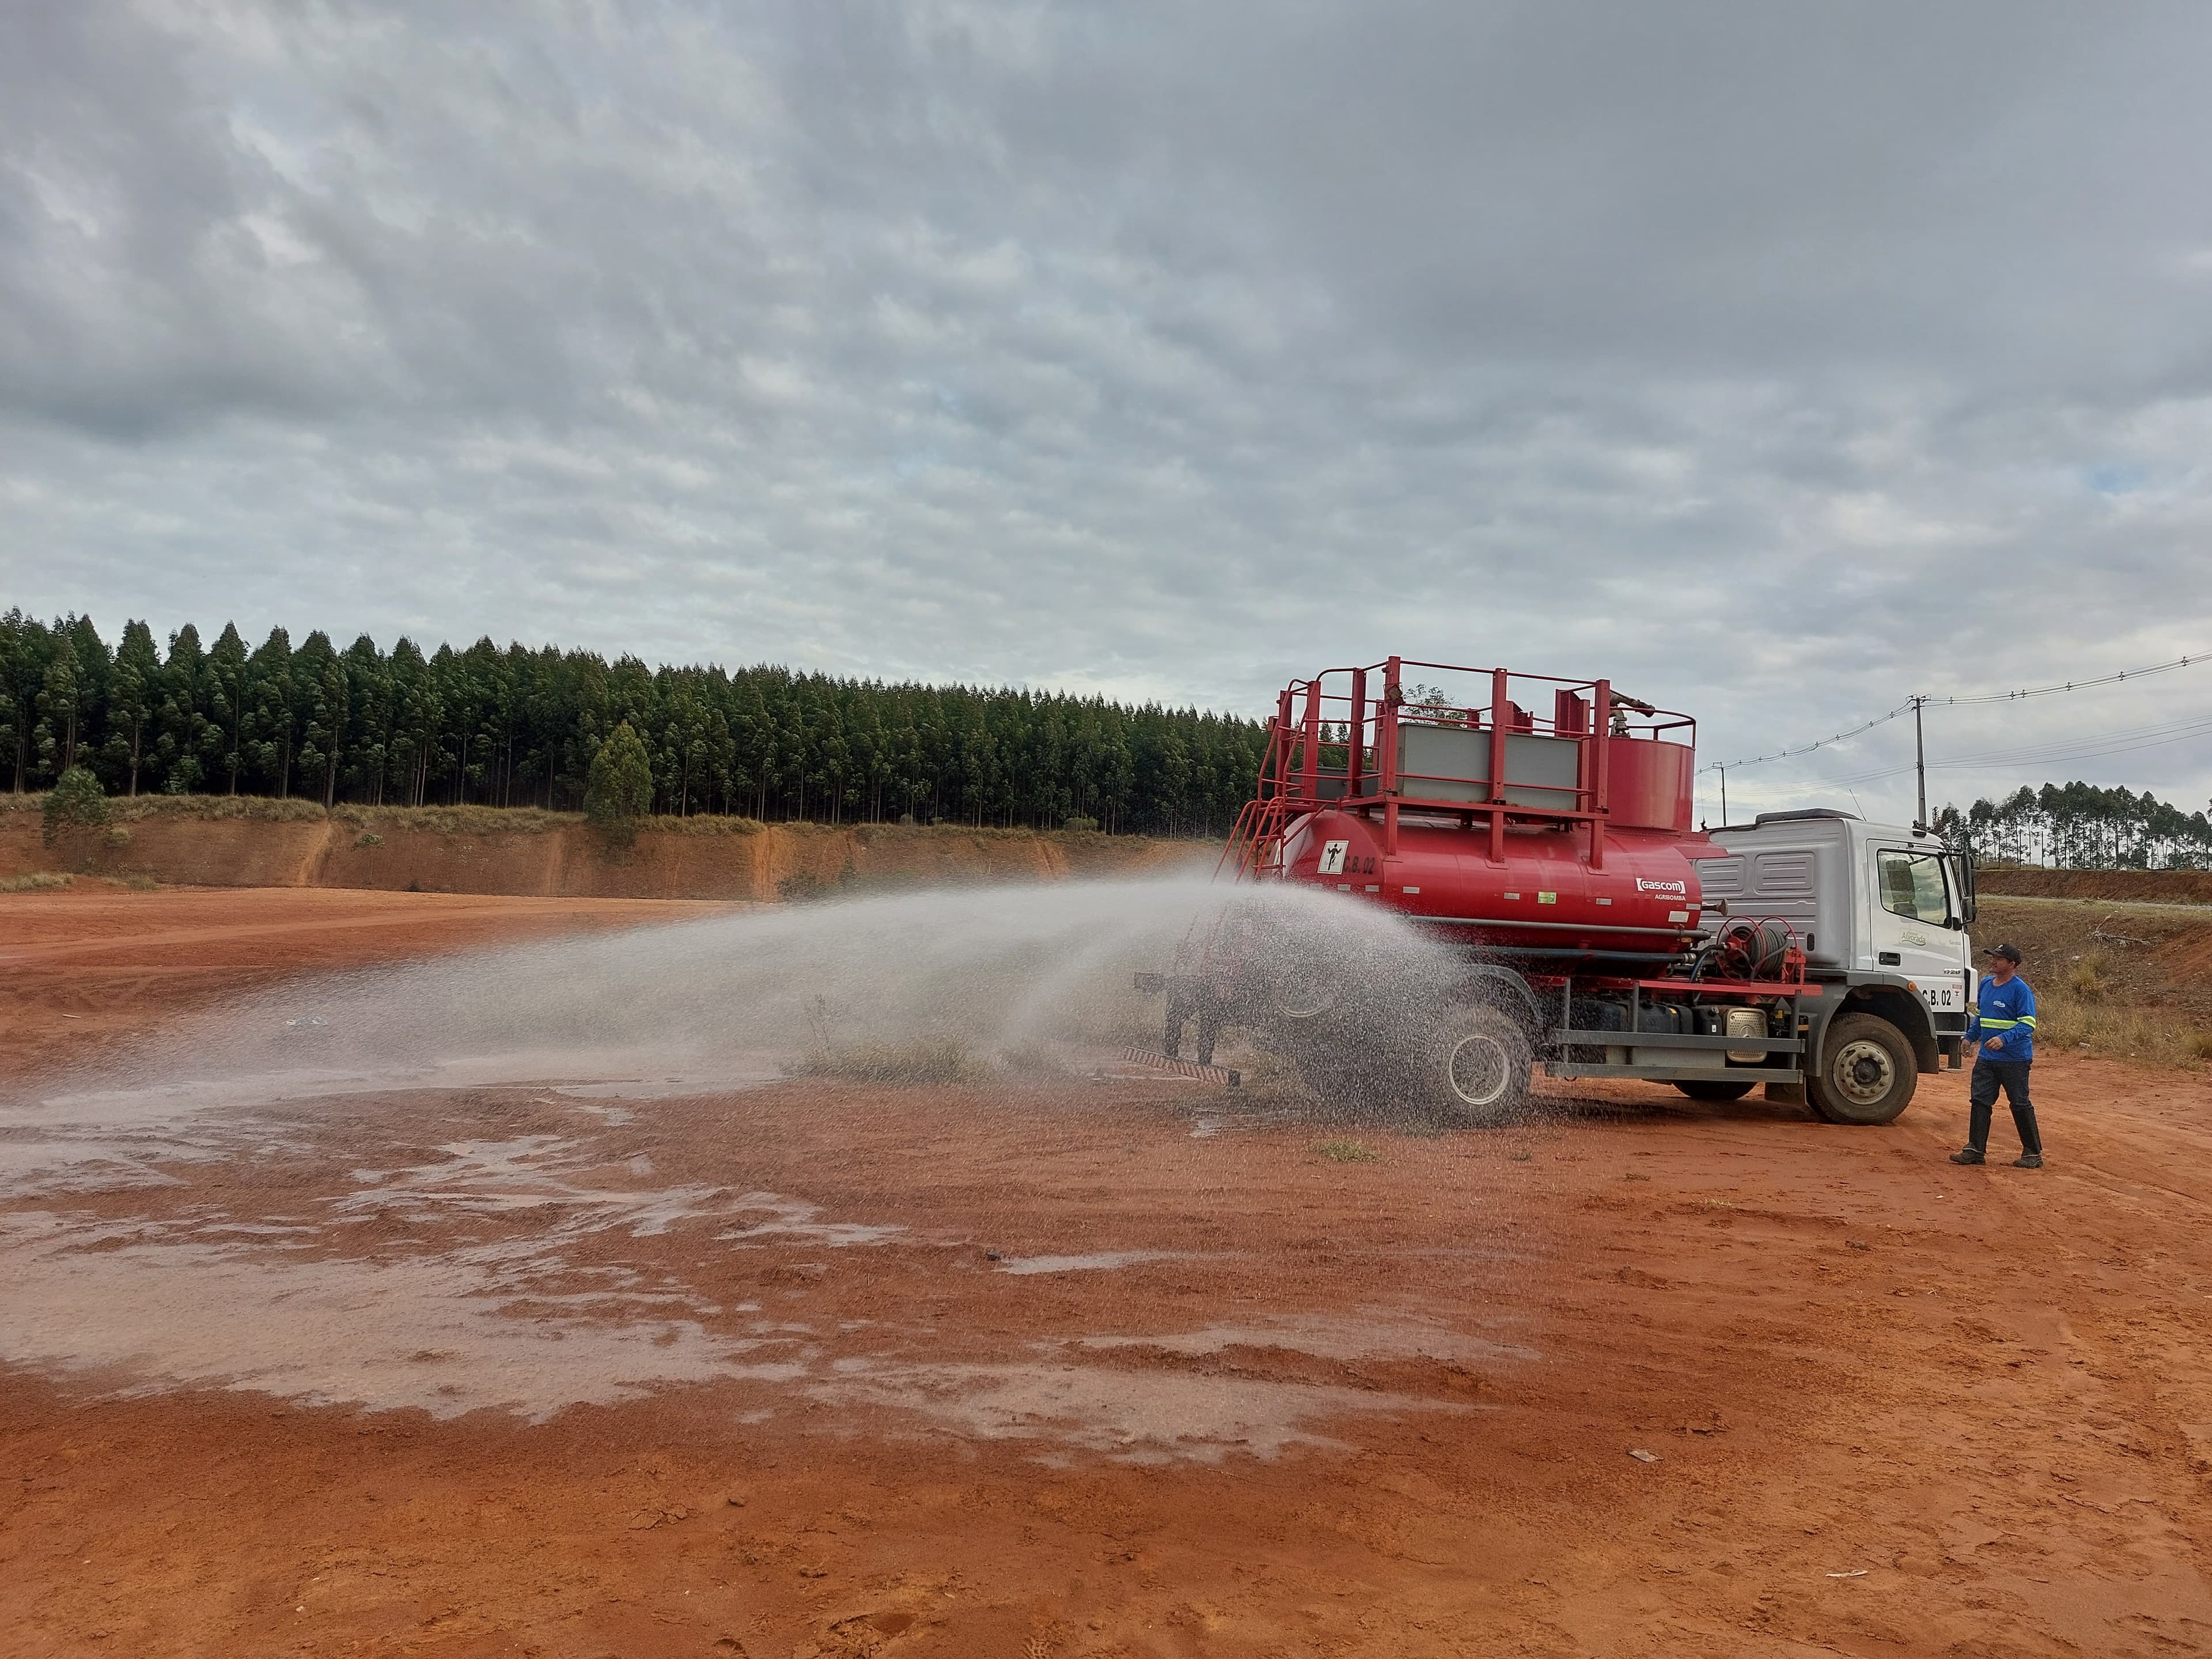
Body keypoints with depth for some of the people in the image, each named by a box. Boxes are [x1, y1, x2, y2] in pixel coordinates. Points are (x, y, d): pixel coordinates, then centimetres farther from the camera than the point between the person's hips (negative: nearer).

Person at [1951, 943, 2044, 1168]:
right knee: (1979, 1101, 5)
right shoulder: (1986, 984, 9)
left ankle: (2033, 1153, 15)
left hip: (2014, 1059, -7)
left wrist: (2004, 1039, -32)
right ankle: (1975, 1149, 10)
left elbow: (2028, 1024, -21)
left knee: (2020, 1105, 2)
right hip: (1986, 1057, 7)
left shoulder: (2020, 990, -14)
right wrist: (1970, 1038, 22)